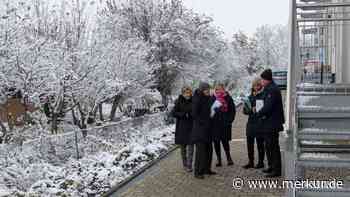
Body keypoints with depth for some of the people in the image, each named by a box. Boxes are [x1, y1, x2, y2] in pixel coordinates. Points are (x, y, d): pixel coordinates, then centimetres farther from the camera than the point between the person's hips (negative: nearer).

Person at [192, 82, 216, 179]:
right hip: (199, 128, -8)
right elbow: (194, 114, -17)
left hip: (207, 128, 8)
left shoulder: (208, 98, 11)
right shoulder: (197, 99, -13)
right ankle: (198, 172, -1)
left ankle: (207, 169, 25)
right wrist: (202, 122, -17)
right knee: (201, 150, -7)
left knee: (209, 149, 13)